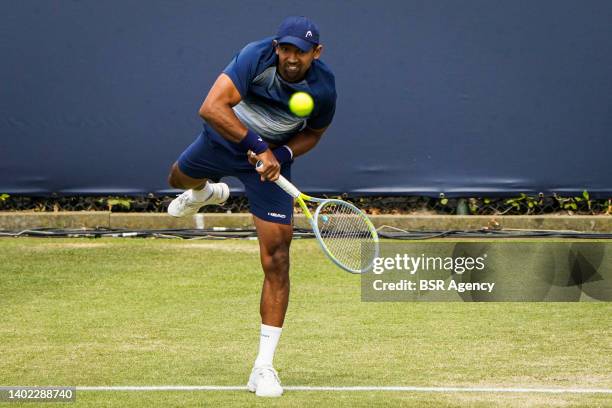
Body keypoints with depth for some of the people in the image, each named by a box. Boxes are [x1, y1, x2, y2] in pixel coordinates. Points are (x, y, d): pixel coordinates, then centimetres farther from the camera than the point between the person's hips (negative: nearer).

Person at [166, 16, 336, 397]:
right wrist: (257, 146, -44)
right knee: (180, 178, 31)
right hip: (224, 139, 1)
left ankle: (264, 366, -6)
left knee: (277, 260, -11)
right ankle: (207, 193, 73)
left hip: (273, 157, -1)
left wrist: (282, 155, -20)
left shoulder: (324, 87, -24)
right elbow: (212, 107, -41)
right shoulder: (257, 56, -33)